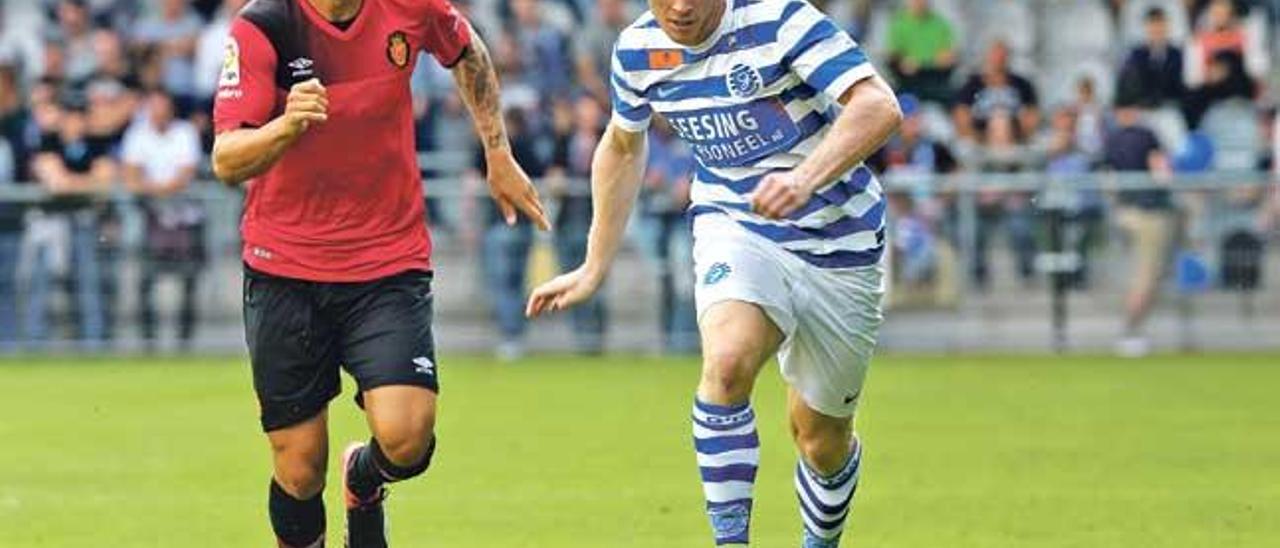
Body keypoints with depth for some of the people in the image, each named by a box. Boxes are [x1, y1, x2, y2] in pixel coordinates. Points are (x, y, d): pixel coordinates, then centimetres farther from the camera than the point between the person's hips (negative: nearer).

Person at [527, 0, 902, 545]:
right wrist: (595, 267, 20)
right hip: (734, 229, 2)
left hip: (836, 240, -2)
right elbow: (623, 145, 17)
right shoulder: (637, 50, -4)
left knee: (822, 438, 8)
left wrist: (805, 181, -45)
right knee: (728, 362, -31)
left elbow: (879, 106, -30)